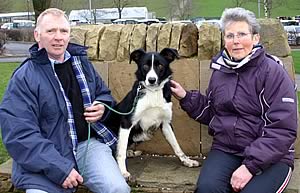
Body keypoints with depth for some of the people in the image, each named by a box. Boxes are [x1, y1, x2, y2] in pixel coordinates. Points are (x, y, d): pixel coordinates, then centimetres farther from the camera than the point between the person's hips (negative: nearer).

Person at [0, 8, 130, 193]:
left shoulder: (82, 62, 9)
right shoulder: (24, 78, -9)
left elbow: (105, 94, 24)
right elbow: (19, 134, -17)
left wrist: (102, 107, -1)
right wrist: (60, 168, -23)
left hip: (88, 144, 3)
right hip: (46, 158, -3)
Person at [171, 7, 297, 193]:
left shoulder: (272, 72, -9)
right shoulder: (220, 71, 10)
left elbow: (283, 129, -14)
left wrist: (250, 165, -20)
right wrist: (186, 97, 7)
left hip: (269, 156, -3)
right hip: (225, 150, 4)